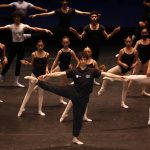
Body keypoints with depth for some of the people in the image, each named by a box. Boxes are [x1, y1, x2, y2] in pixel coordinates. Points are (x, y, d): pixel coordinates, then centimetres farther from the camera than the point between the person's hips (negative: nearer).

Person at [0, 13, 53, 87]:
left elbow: (34, 29, -11)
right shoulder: (11, 26, -2)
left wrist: (45, 30, -21)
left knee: (19, 63, 6)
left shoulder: (23, 26, -3)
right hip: (14, 45, -1)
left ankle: (16, 81, 14)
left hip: (21, 45, 1)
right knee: (9, 62, 1)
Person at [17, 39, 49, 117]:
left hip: (42, 74, 1)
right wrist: (27, 63, -15)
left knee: (41, 92, 8)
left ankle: (40, 110, 17)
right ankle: (22, 108, 9)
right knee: (29, 91, 4)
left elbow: (47, 64, 7)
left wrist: (47, 69, -11)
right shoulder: (34, 54, -7)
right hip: (35, 74, 0)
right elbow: (33, 64, 3)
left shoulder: (46, 54, -6)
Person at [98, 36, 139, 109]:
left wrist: (134, 64, -17)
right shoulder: (122, 51, -5)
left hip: (128, 70, 1)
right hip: (120, 67, -1)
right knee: (108, 73, -29)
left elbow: (137, 60, 4)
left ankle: (123, 103, 20)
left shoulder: (134, 51, -5)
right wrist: (123, 64, -21)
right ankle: (102, 88, -12)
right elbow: (118, 61, -2)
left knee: (125, 87, 8)